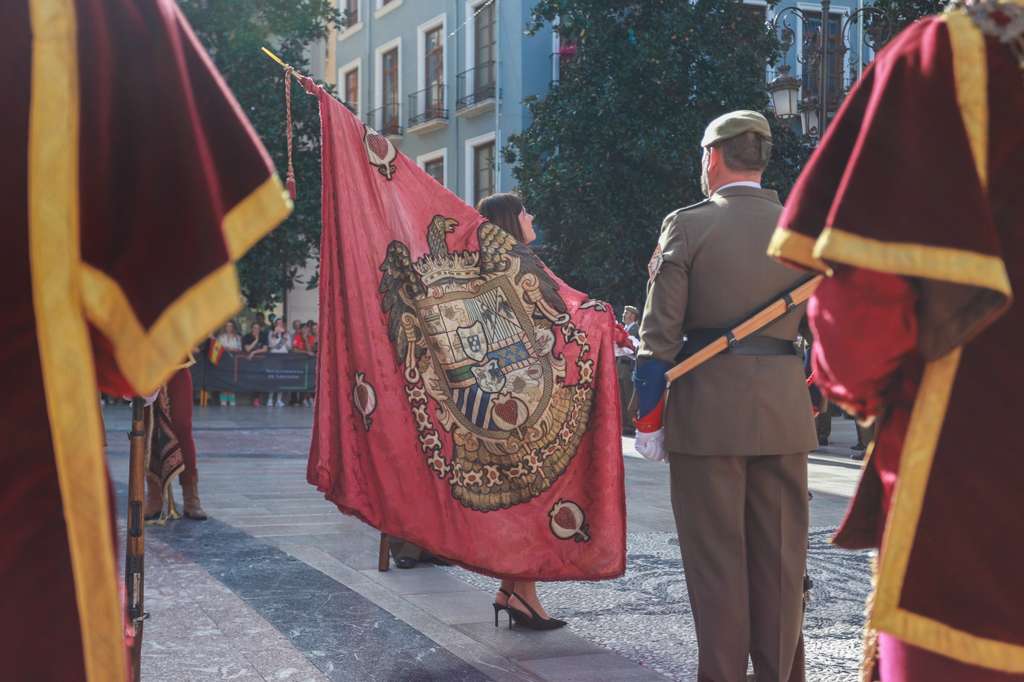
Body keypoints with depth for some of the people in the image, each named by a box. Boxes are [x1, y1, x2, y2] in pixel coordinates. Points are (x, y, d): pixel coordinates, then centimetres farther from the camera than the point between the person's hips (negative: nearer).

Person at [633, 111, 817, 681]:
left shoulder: (687, 225, -5)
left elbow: (660, 333, -7)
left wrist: (647, 415, -2)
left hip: (707, 404, -3)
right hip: (784, 404, 3)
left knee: (717, 555, 4)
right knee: (780, 555, 10)